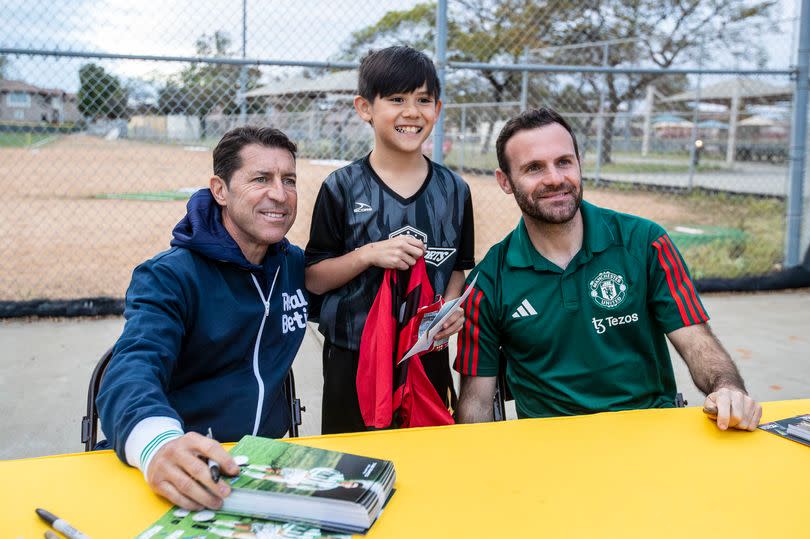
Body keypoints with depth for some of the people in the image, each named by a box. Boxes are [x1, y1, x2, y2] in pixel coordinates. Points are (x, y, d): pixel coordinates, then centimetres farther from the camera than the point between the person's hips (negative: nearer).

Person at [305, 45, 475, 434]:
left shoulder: (453, 190, 3)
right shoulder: (342, 188, -5)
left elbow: (457, 267, 12)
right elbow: (314, 279, -4)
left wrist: (452, 306, -7)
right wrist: (369, 254, -18)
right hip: (353, 358, -2)